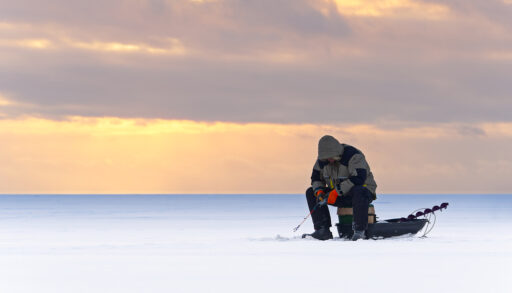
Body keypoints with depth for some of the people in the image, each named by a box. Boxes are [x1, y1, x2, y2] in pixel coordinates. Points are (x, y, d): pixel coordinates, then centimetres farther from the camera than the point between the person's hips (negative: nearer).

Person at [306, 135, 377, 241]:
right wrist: (319, 191, -14)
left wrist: (337, 191, -35)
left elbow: (358, 179, -32)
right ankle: (323, 230, -15)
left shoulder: (353, 156, -22)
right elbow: (316, 177, 9)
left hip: (364, 189, -7)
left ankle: (359, 230, -36)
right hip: (340, 196, 7)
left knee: (359, 192, -43)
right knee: (311, 192, -5)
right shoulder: (323, 159, -1)